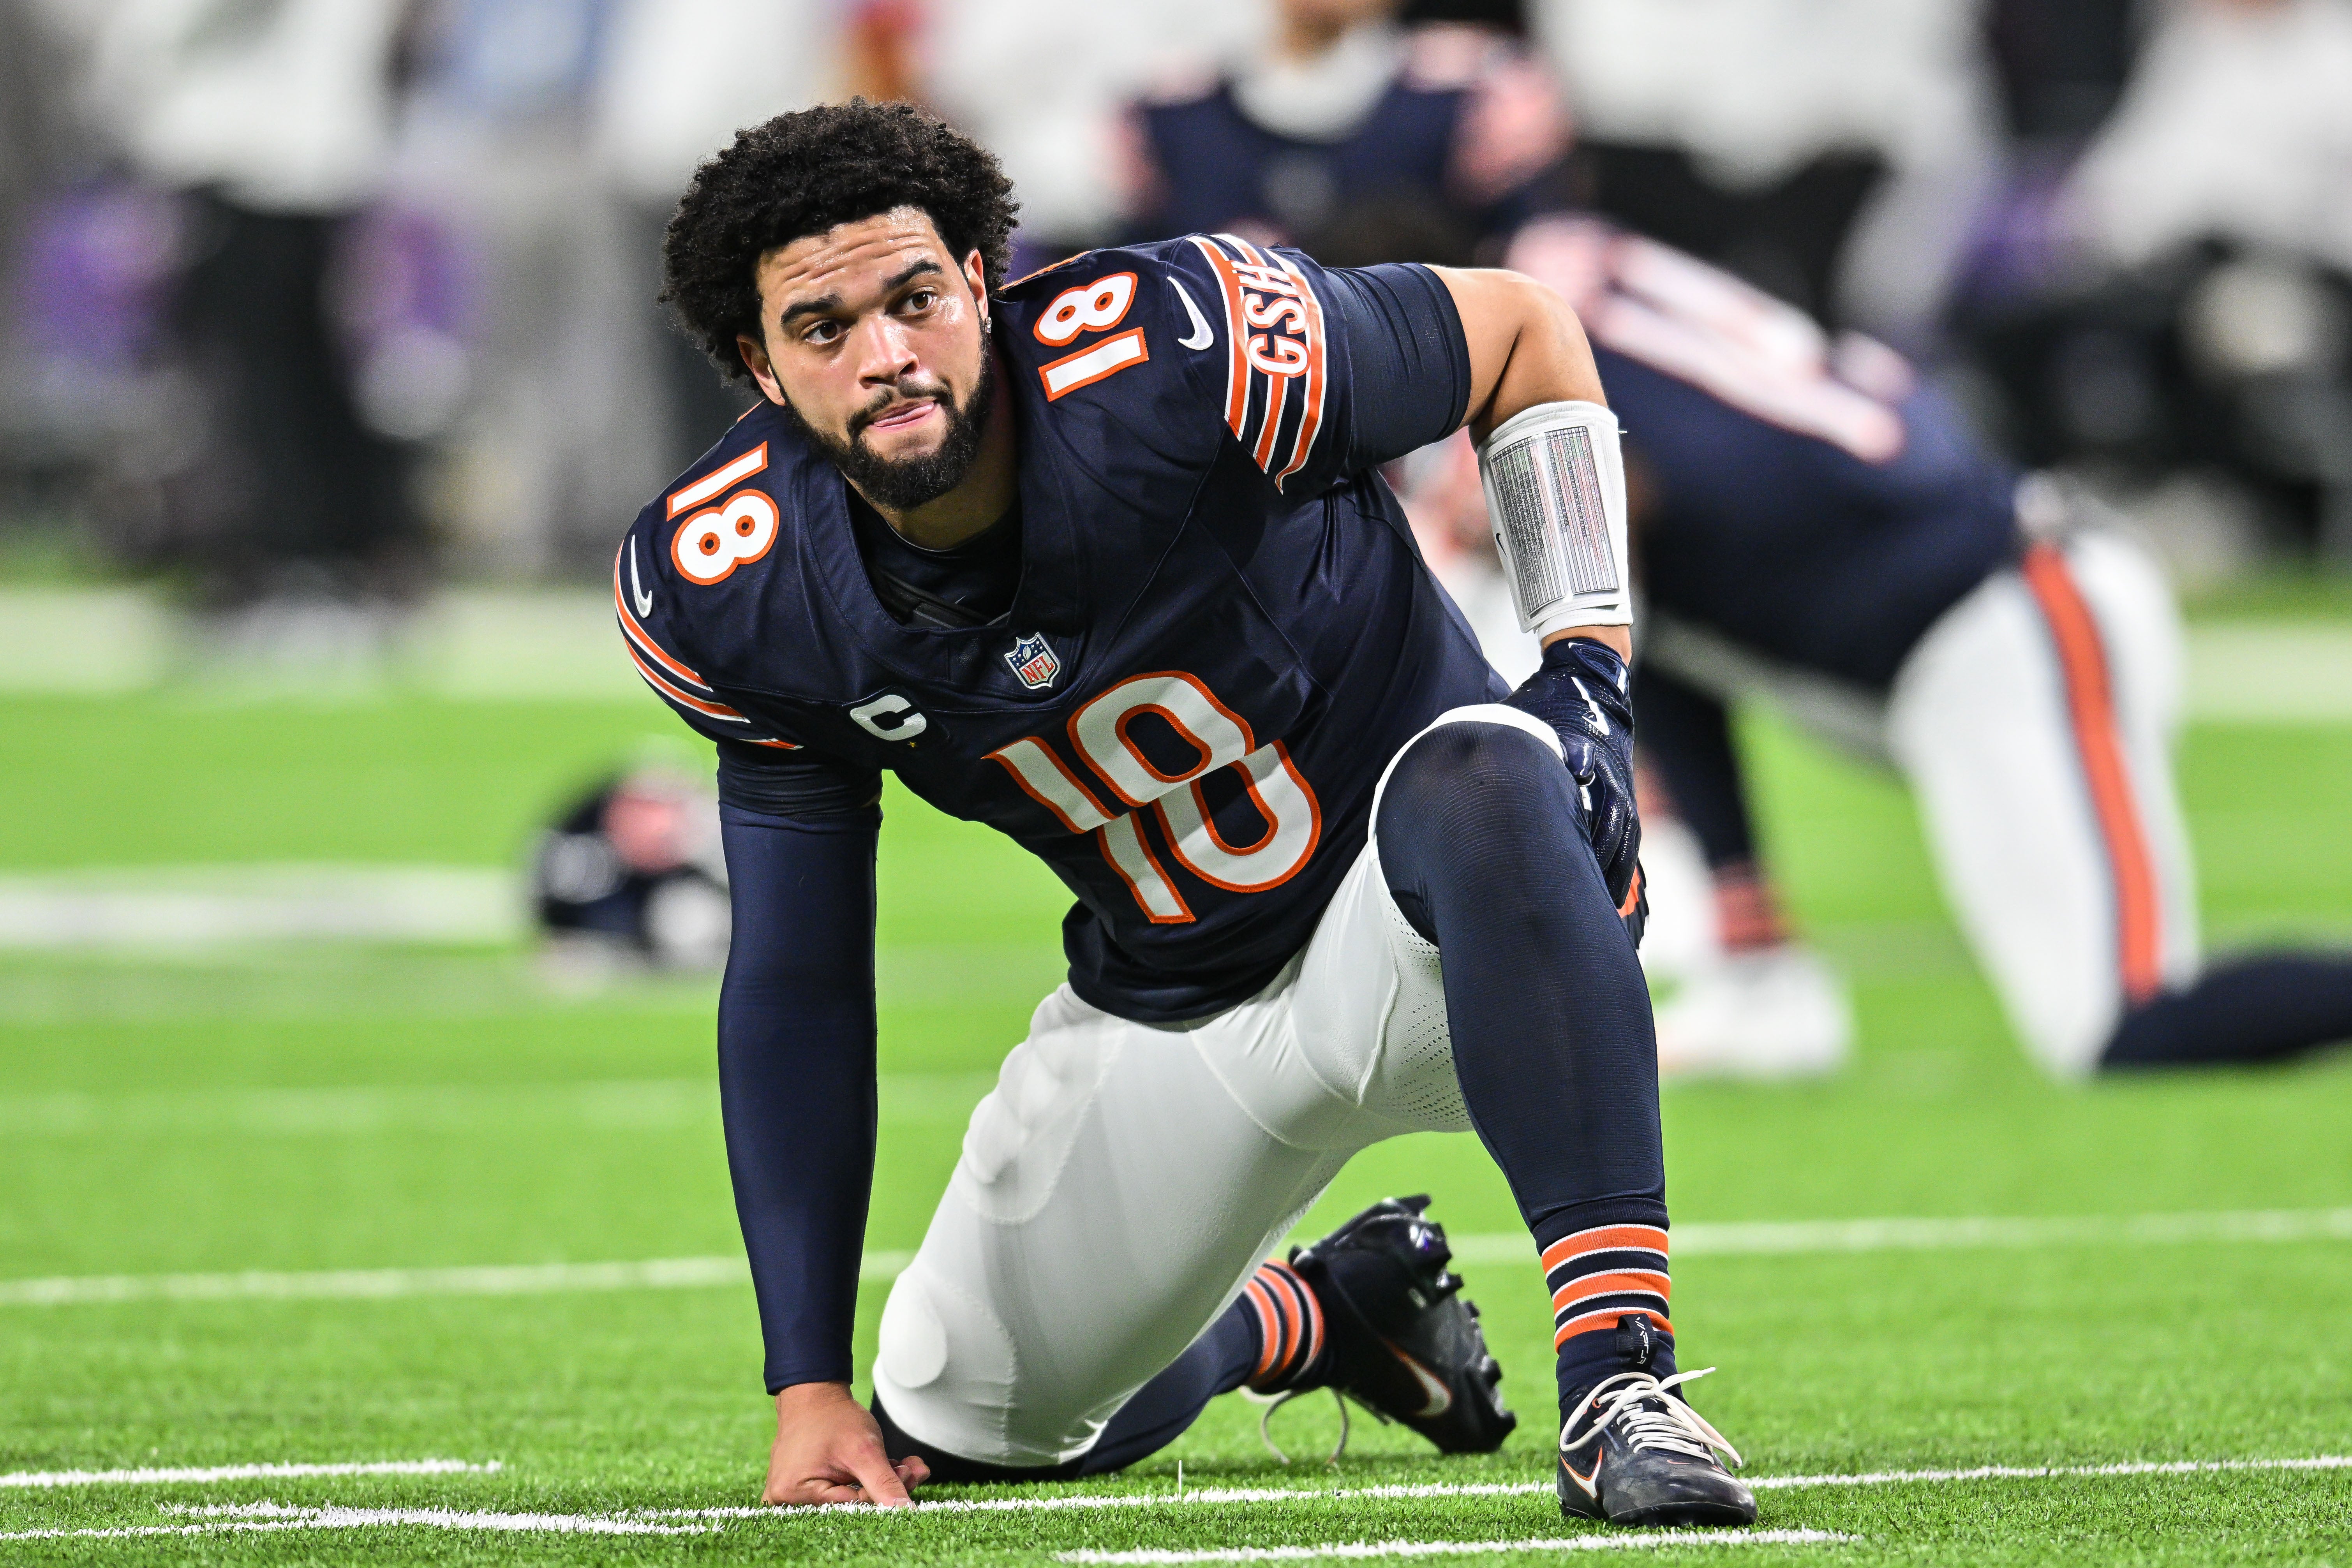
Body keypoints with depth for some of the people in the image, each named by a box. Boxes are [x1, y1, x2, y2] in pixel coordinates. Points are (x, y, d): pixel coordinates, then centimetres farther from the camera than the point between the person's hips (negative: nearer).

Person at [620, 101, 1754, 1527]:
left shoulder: (1170, 361, -27)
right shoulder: (733, 601, -13)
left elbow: (1522, 334, -8)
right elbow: (797, 984, -3)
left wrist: (1590, 671, -17)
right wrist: (810, 1384, -6)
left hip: (1432, 923, -5)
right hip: (1170, 1007, 5)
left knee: (1486, 785, -39)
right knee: (952, 1435, 8)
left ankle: (1619, 1375, -41)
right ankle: (1319, 1316, 37)